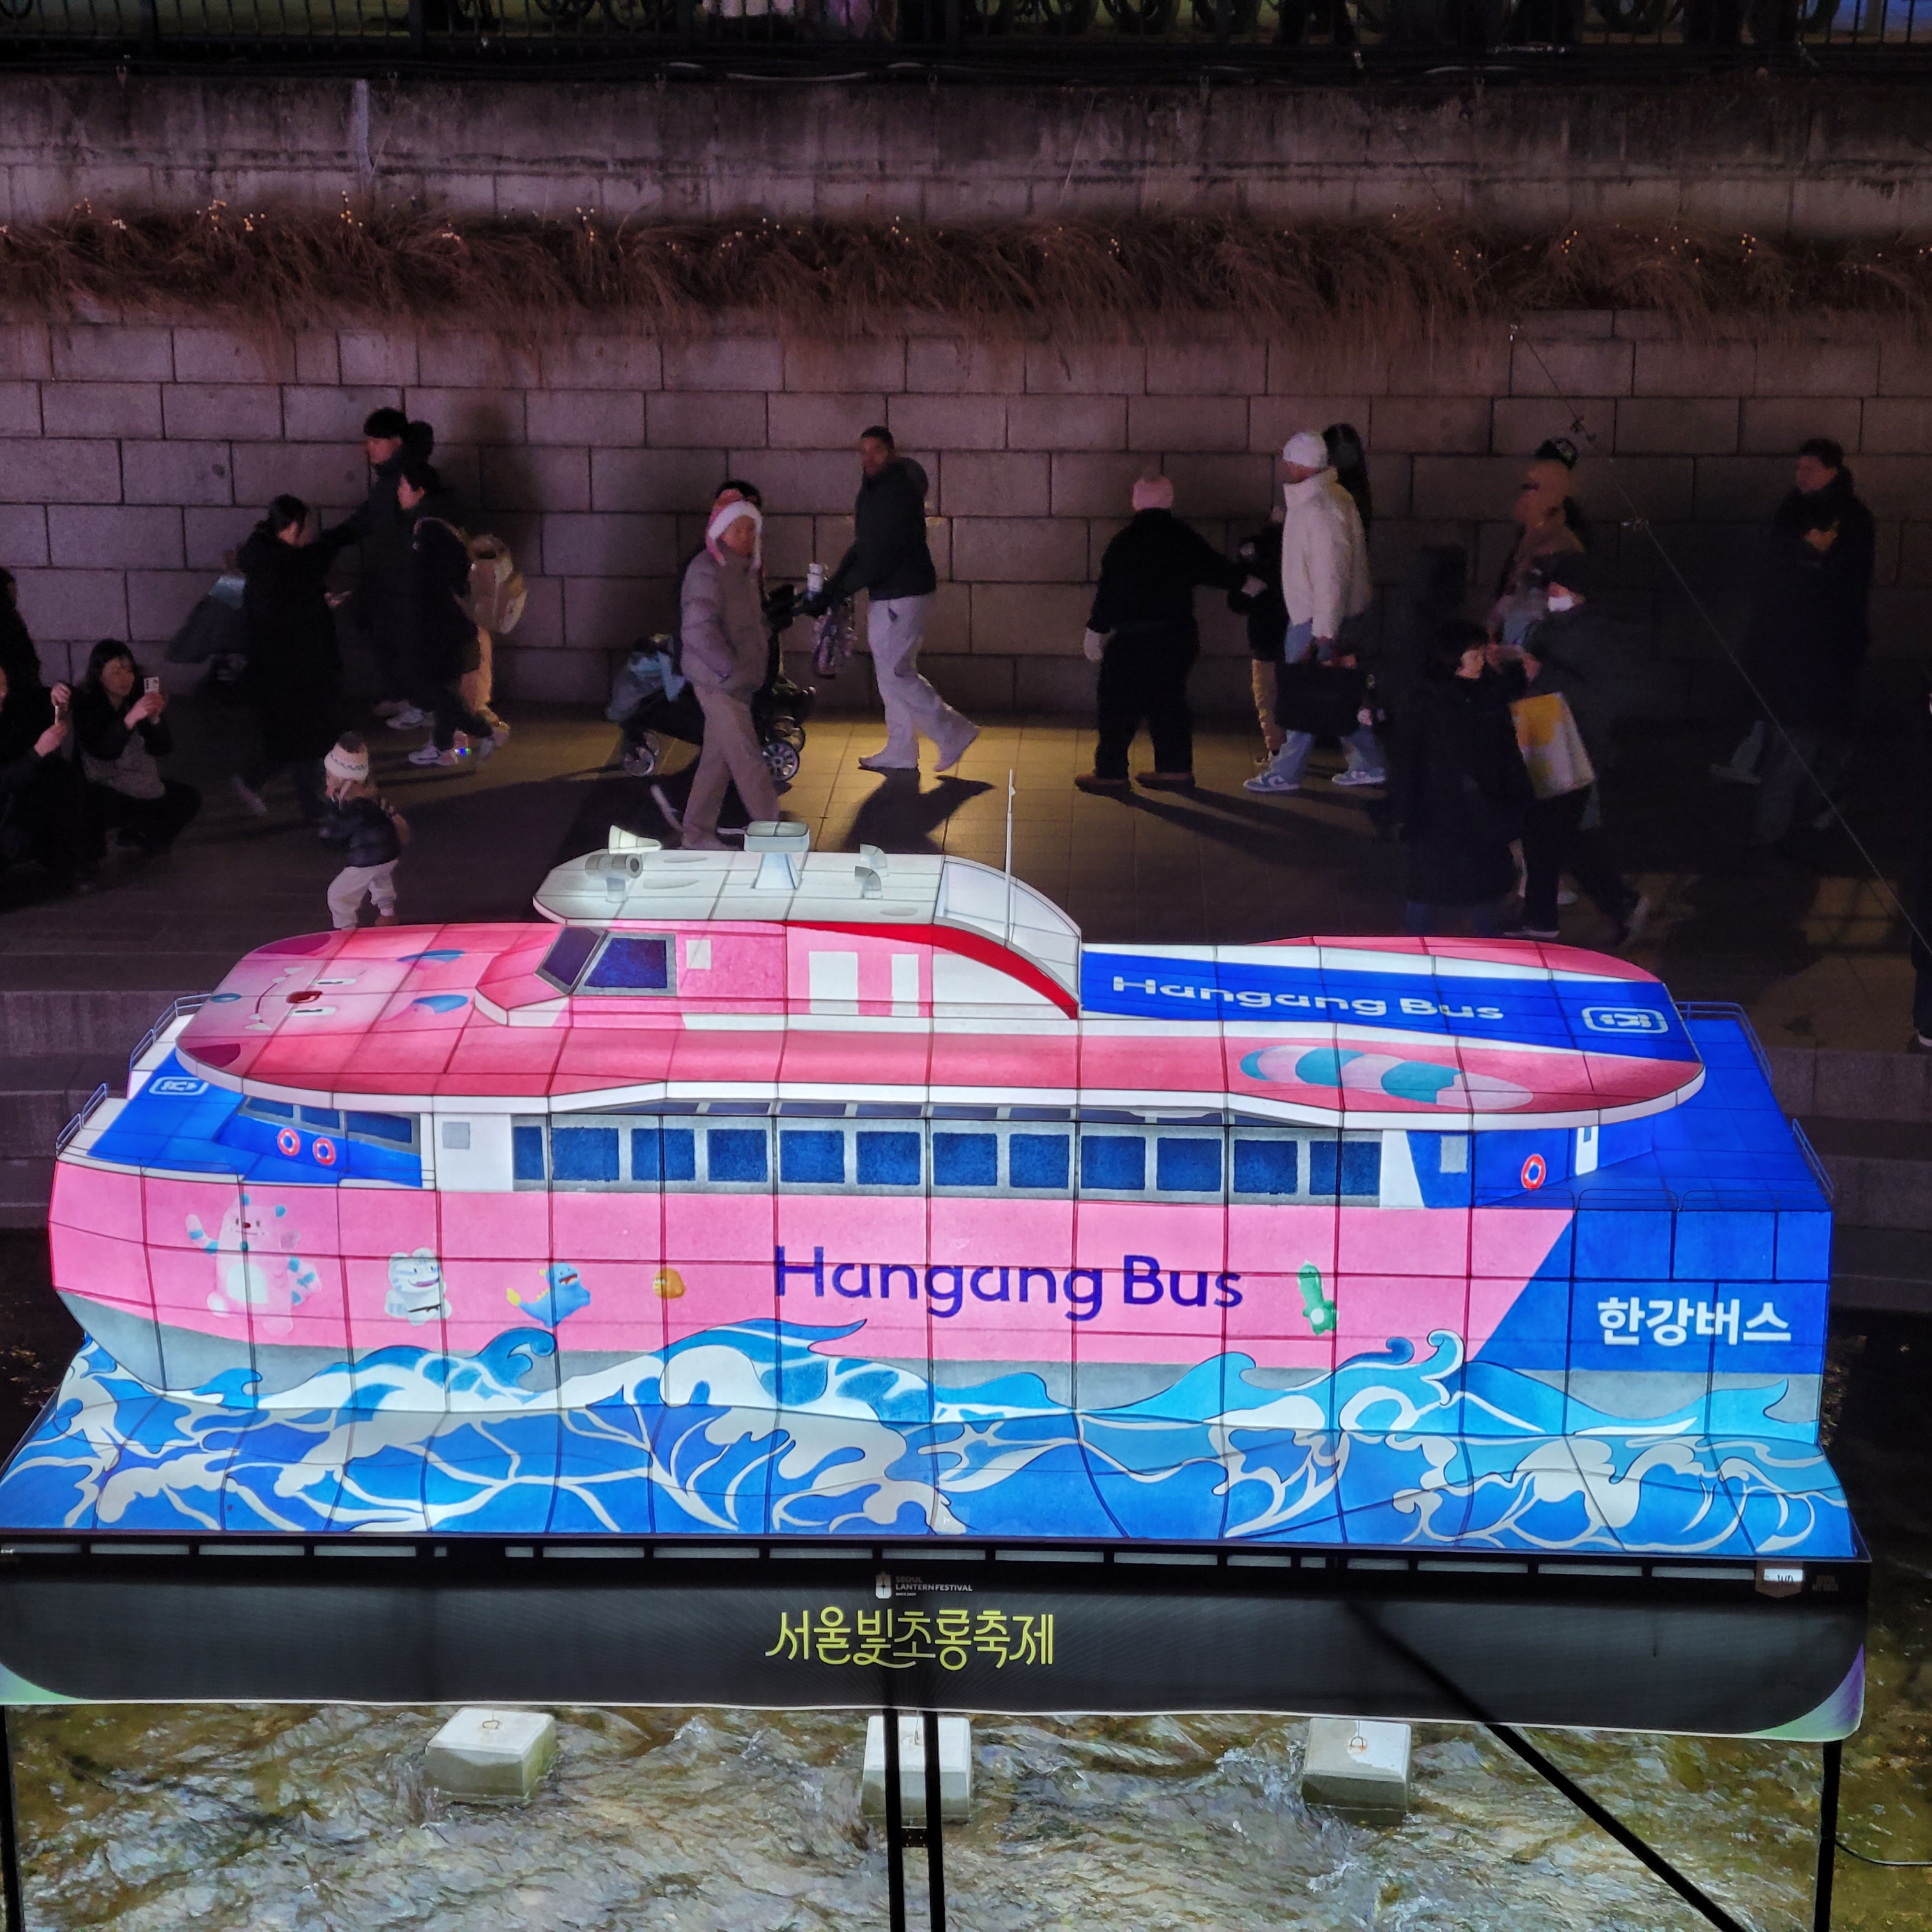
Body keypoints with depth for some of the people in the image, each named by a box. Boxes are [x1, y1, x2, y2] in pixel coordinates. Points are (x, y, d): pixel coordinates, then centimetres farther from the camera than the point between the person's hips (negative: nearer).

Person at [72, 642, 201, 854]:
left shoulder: (139, 699, -1)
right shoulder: (86, 704, -13)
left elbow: (162, 749, -5)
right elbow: (102, 751, -27)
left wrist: (155, 719, -25)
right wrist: (131, 719, -39)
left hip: (141, 782, 6)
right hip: (103, 787, -6)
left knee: (189, 799, -9)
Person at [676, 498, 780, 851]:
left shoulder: (743, 569, 15)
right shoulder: (707, 570, -15)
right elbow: (699, 630, -23)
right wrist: (730, 670, -26)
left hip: (737, 680, 9)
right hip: (717, 680, -9)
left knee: (717, 758, 13)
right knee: (746, 759, -7)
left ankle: (697, 834, 21)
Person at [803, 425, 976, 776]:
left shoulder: (900, 492, -19)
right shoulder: (871, 490, 12)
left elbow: (882, 557, -24)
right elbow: (861, 548, 19)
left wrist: (835, 594, -21)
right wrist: (831, 588, 8)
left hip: (904, 592, -10)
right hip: (885, 593, 10)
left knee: (895, 672, -8)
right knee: (891, 671, 13)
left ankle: (953, 732, 1)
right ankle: (899, 753, 19)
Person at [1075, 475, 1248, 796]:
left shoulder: (1125, 541, -11)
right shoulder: (1185, 538, 5)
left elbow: (1108, 591, -12)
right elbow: (1216, 568, 19)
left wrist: (1095, 631, -5)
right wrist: (1246, 582, 38)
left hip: (1135, 639, -6)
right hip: (1180, 635, 6)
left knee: (1118, 704, 1)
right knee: (1169, 701, 15)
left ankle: (1110, 773, 1)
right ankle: (1176, 769, 16)